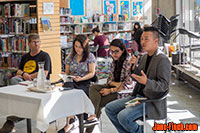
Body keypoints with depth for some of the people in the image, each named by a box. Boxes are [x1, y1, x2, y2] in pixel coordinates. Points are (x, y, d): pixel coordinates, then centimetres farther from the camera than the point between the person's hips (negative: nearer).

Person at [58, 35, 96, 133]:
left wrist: (81, 78, -16)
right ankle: (71, 120, -34)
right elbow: (67, 72, 22)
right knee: (67, 86, -35)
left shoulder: (90, 57, 6)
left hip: (85, 83, -3)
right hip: (72, 82, 4)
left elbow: (92, 73, 0)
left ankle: (70, 122, -26)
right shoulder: (70, 57, 18)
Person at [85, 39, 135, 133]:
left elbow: (128, 85, -19)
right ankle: (93, 115, -28)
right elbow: (110, 80, 12)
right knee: (93, 88, -15)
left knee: (98, 101, -17)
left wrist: (110, 90, -17)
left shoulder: (128, 62, -15)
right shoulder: (114, 62, 11)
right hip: (115, 87, 8)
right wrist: (116, 84, -12)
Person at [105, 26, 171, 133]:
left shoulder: (162, 60, -15)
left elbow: (164, 85, -19)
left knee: (123, 116, -26)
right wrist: (133, 66, -2)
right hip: (137, 96, 9)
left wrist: (146, 82, -35)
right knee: (109, 108, 2)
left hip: (152, 101, -9)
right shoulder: (145, 56, 12)